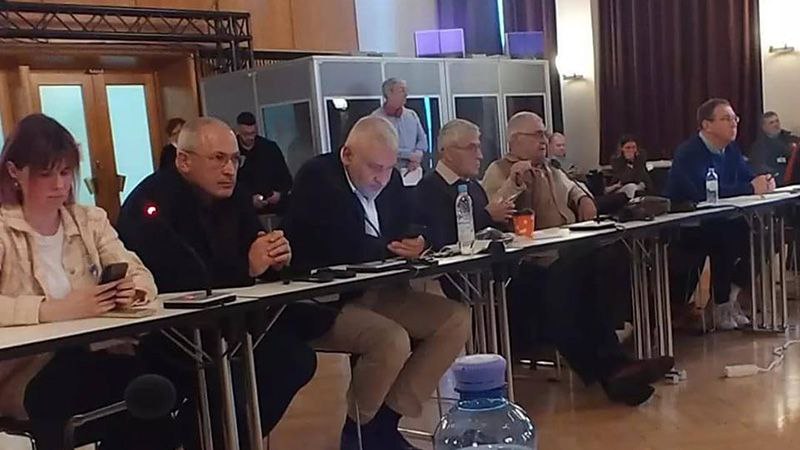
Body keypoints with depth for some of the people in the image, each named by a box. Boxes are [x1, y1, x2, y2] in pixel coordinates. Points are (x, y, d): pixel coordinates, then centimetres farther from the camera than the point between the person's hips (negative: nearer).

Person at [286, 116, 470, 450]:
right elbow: (342, 252, -27)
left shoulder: (389, 179, 6)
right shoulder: (317, 178, -16)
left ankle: (387, 419, -4)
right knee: (392, 339, -33)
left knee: (456, 319, -7)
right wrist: (392, 249, -12)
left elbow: (406, 233, 7)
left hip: (377, 293, 8)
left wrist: (415, 246, -18)